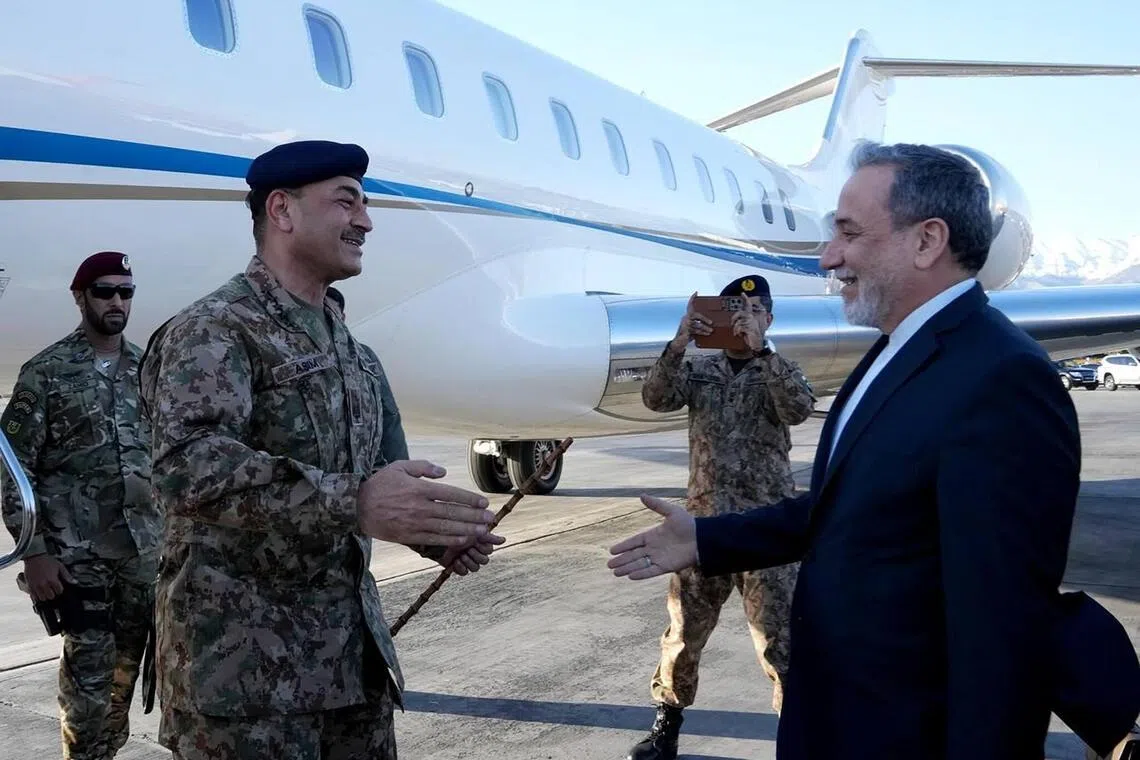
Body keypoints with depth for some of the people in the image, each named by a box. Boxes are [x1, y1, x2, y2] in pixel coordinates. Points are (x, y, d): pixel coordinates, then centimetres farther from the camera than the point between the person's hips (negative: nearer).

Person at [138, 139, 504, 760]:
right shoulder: (215, 329, -14)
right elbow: (189, 465, -31)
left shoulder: (344, 345, 14)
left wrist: (436, 529, 6)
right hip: (242, 656, -8)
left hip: (352, 643, 8)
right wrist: (352, 504, -42)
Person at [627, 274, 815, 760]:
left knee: (780, 639, -1)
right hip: (704, 521, 3)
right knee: (683, 630, 12)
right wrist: (679, 344, -25)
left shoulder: (779, 371, 2)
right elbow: (655, 399, -10)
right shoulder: (699, 370, 7)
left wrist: (760, 350, -27)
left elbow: (799, 409, -19)